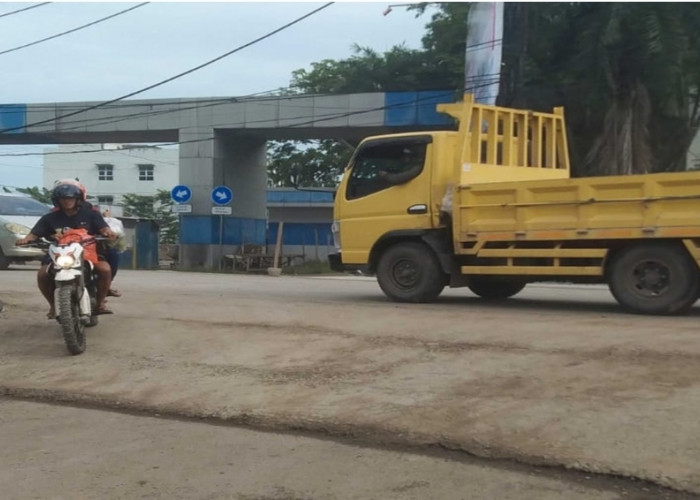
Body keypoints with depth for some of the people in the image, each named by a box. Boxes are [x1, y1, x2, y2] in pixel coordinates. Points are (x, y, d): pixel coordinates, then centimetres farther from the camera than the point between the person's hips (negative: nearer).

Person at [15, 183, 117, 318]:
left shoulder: (90, 215, 6)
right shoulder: (50, 218, 9)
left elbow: (103, 228, -7)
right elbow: (34, 234, 2)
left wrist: (108, 232, -32)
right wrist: (25, 239, -21)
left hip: (88, 252, -1)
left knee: (105, 269, -28)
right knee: (42, 274, -26)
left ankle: (100, 302, -6)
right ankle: (53, 305, -1)